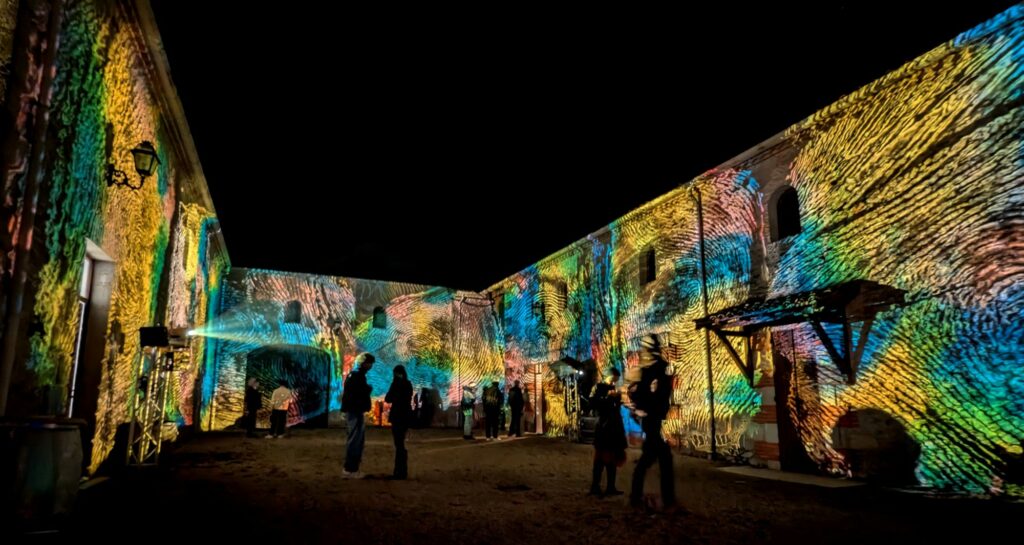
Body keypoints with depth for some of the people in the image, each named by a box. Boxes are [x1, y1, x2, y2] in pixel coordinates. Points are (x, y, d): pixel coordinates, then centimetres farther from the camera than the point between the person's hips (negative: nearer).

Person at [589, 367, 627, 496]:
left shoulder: (614, 389, 15)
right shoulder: (598, 387, -4)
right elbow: (592, 404, -17)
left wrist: (617, 398, 3)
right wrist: (607, 397, -20)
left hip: (614, 426, 7)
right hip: (603, 426, -7)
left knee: (612, 457, 9)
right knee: (601, 457, -3)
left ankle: (611, 487, 15)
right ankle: (595, 487, 3)